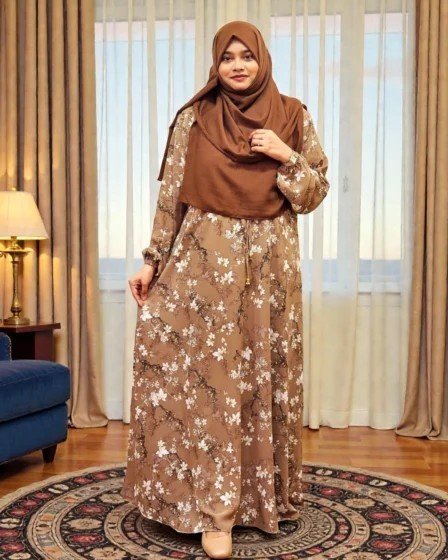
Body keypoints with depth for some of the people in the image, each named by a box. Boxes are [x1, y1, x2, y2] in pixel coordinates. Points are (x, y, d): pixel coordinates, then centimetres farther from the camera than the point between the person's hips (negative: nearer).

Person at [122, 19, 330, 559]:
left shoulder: (293, 117, 5)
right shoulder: (194, 118, 3)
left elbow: (317, 193, 6)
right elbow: (170, 196, 3)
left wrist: (287, 157, -11)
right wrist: (152, 261, -2)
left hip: (270, 262, 1)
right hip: (205, 258, -1)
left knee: (265, 375, 7)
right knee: (207, 374, -3)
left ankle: (266, 494, 25)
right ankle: (217, 511, 6)